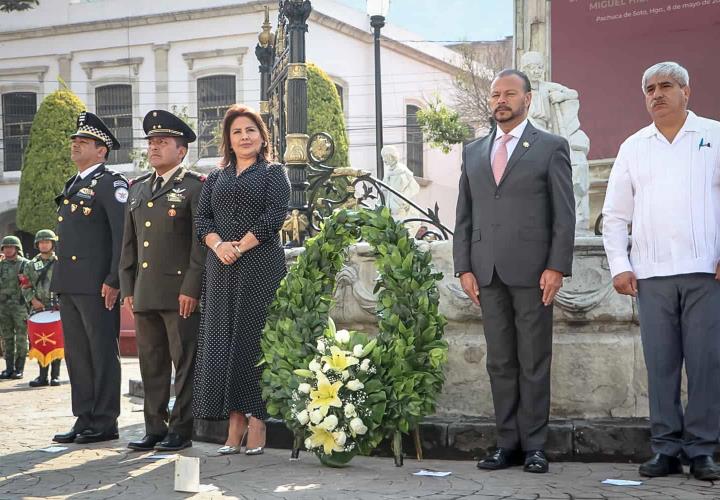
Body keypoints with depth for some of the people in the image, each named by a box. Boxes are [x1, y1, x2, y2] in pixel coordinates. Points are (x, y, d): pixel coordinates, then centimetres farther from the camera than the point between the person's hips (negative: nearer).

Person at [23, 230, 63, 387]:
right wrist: (33, 300, -6)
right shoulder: (31, 265, 13)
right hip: (38, 308, 2)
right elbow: (26, 287, 11)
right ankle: (42, 376, 7)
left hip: (57, 308, -2)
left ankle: (55, 375, 2)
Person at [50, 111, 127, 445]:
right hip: (69, 285, 9)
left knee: (103, 353, -2)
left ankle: (105, 423, 4)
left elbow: (123, 234, -14)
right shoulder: (72, 186, 21)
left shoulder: (110, 184, -6)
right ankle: (84, 419, 18)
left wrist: (114, 280, -19)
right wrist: (59, 280, 18)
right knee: (76, 354, 11)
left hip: (97, 285, -9)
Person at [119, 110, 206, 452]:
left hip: (180, 292, -7)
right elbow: (129, 242, 20)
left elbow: (201, 241, -9)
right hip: (145, 294, 7)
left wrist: (191, 289, -14)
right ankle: (155, 429, 17)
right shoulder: (138, 189, 18)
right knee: (151, 363, 10)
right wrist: (128, 287, 13)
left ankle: (181, 430, 6)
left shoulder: (195, 187, -2)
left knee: (184, 363, -1)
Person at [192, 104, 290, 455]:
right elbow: (202, 219, 10)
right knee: (222, 341, 0)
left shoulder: (273, 173, 7)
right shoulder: (216, 178, 20)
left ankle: (257, 426, -4)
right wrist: (219, 245, -10)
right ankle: (235, 426, 4)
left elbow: (275, 216, -7)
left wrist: (240, 246, -12)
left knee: (254, 339, -7)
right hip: (221, 269, 5)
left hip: (260, 265, -4)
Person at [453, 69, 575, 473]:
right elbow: (464, 216, 14)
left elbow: (565, 214, -1)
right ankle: (508, 444, 12)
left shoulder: (551, 147, 4)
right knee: (500, 363, 6)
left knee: (534, 363, 1)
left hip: (532, 271, -4)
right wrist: (464, 267, 5)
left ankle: (534, 445, 7)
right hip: (488, 272, 4)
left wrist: (557, 266, -10)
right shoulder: (474, 152, 16)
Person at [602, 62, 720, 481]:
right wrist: (619, 266, 5)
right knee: (660, 363, 3)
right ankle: (667, 449, 10)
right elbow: (615, 215, 15)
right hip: (651, 273, 2)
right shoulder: (633, 147, 15)